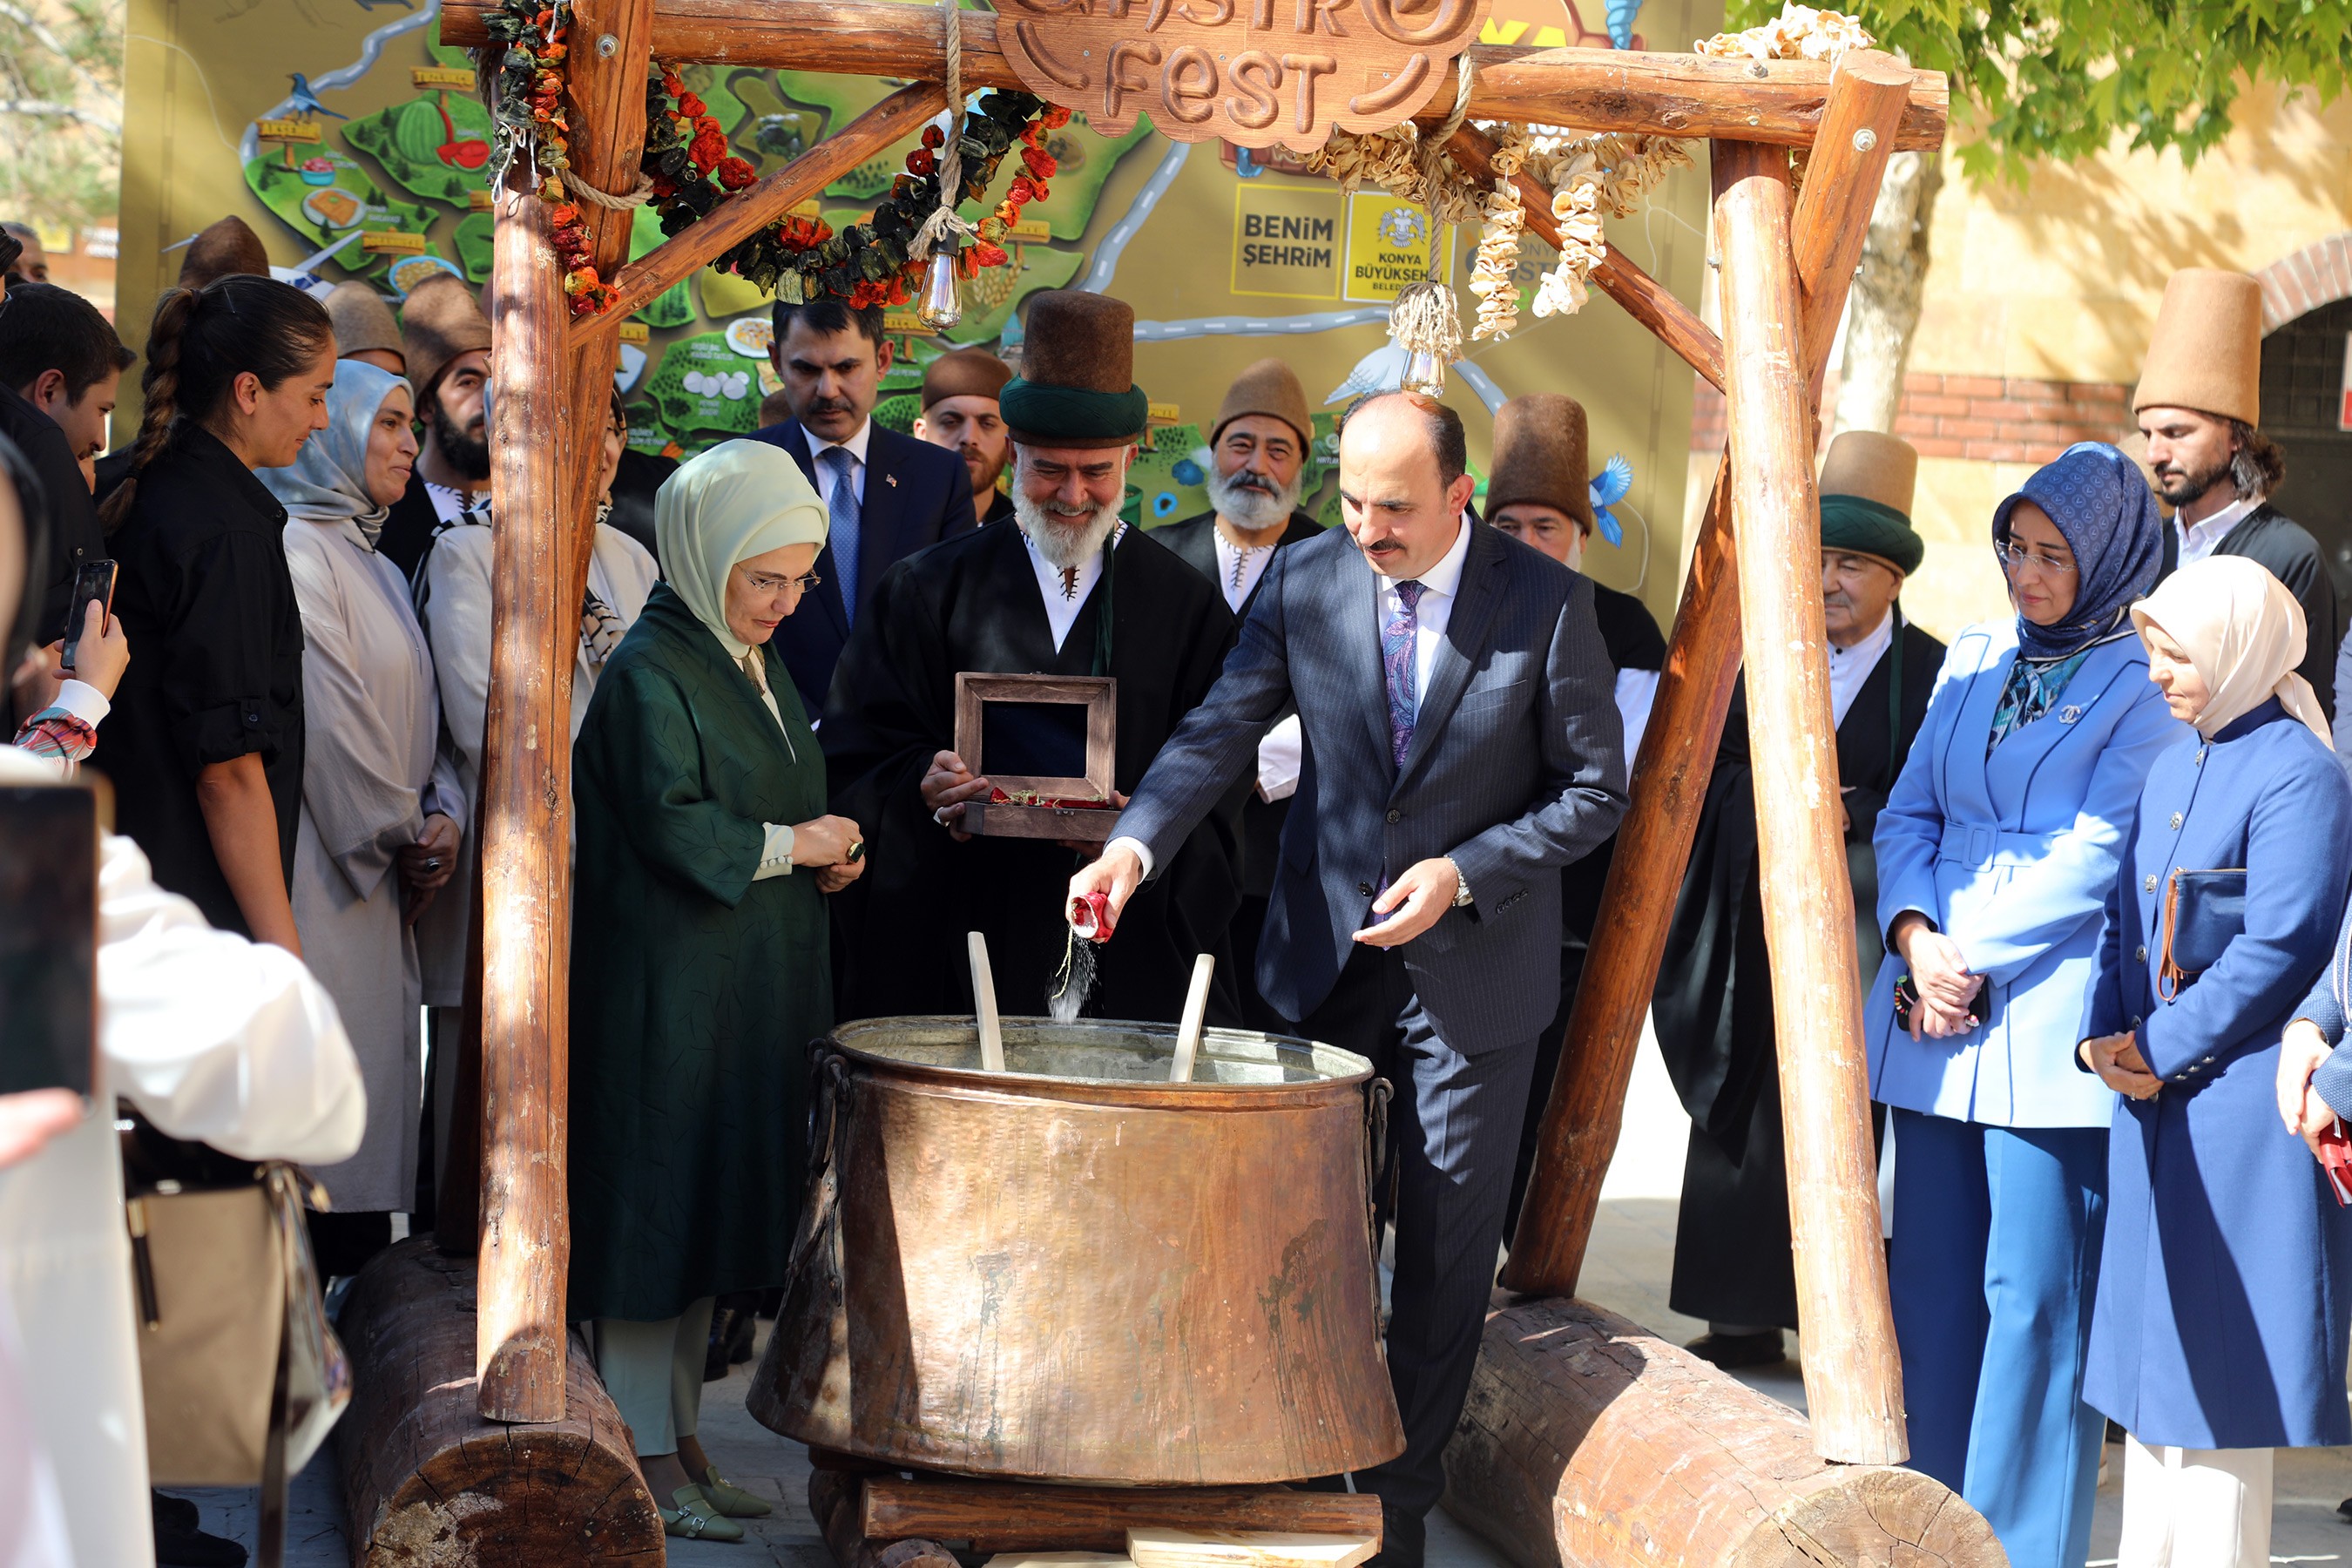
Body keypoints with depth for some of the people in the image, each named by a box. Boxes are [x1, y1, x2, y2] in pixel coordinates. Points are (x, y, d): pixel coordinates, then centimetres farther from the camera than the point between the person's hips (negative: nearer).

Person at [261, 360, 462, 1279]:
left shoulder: (379, 570, 22)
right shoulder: (296, 552, -8)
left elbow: (417, 714, 17)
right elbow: (330, 720, -14)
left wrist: (443, 814, 0)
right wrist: (400, 838, -7)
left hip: (378, 884, 9)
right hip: (321, 878, -9)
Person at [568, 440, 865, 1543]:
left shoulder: (759, 667, 15)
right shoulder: (651, 671, -12)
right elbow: (670, 827, -20)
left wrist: (831, 855, 5)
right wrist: (789, 845, -11)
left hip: (754, 989, 9)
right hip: (668, 986, -9)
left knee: (712, 1204, 12)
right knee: (656, 1197, -2)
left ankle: (681, 1435, 20)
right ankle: (643, 1456, 5)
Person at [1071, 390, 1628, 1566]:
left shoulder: (1546, 603, -10)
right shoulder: (1304, 583, -3)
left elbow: (1596, 791, -5)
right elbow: (1221, 731, -6)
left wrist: (1462, 873, -16)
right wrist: (1134, 845, -23)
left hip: (1474, 969, -2)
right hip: (1326, 952, 3)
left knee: (1443, 1246, 4)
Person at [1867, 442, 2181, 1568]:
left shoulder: (2143, 684, -2)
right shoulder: (1974, 659, 16)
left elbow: (2098, 853, -10)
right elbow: (1908, 811, 13)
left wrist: (1977, 962, -13)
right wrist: (1914, 932, -5)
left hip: (2048, 1019, -5)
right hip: (1933, 1009, 6)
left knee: (2032, 1292, -4)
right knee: (1931, 1282, 7)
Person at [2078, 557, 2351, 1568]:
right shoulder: (2171, 766, 14)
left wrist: (2162, 1052, -15)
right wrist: (2105, 1039, 0)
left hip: (2239, 1103, -8)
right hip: (2152, 1100, 8)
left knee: (2220, 1352, -2)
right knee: (2148, 1341, 14)